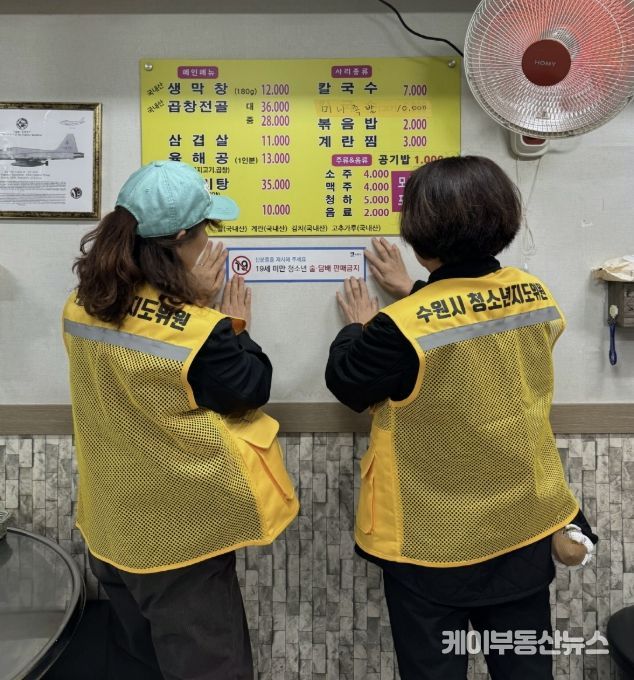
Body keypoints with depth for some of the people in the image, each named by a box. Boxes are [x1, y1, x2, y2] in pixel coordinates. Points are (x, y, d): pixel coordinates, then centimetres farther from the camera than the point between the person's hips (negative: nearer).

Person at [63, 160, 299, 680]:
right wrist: (235, 324, -4)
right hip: (180, 536, -7)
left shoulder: (83, 306, -7)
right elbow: (250, 392, -14)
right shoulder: (198, 331, -29)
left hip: (113, 528, 7)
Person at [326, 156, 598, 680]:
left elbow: (346, 384, -11)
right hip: (526, 528, 6)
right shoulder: (537, 296, -7)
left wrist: (358, 326, 6)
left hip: (432, 541, -5)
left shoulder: (403, 327, -28)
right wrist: (413, 296, 12)